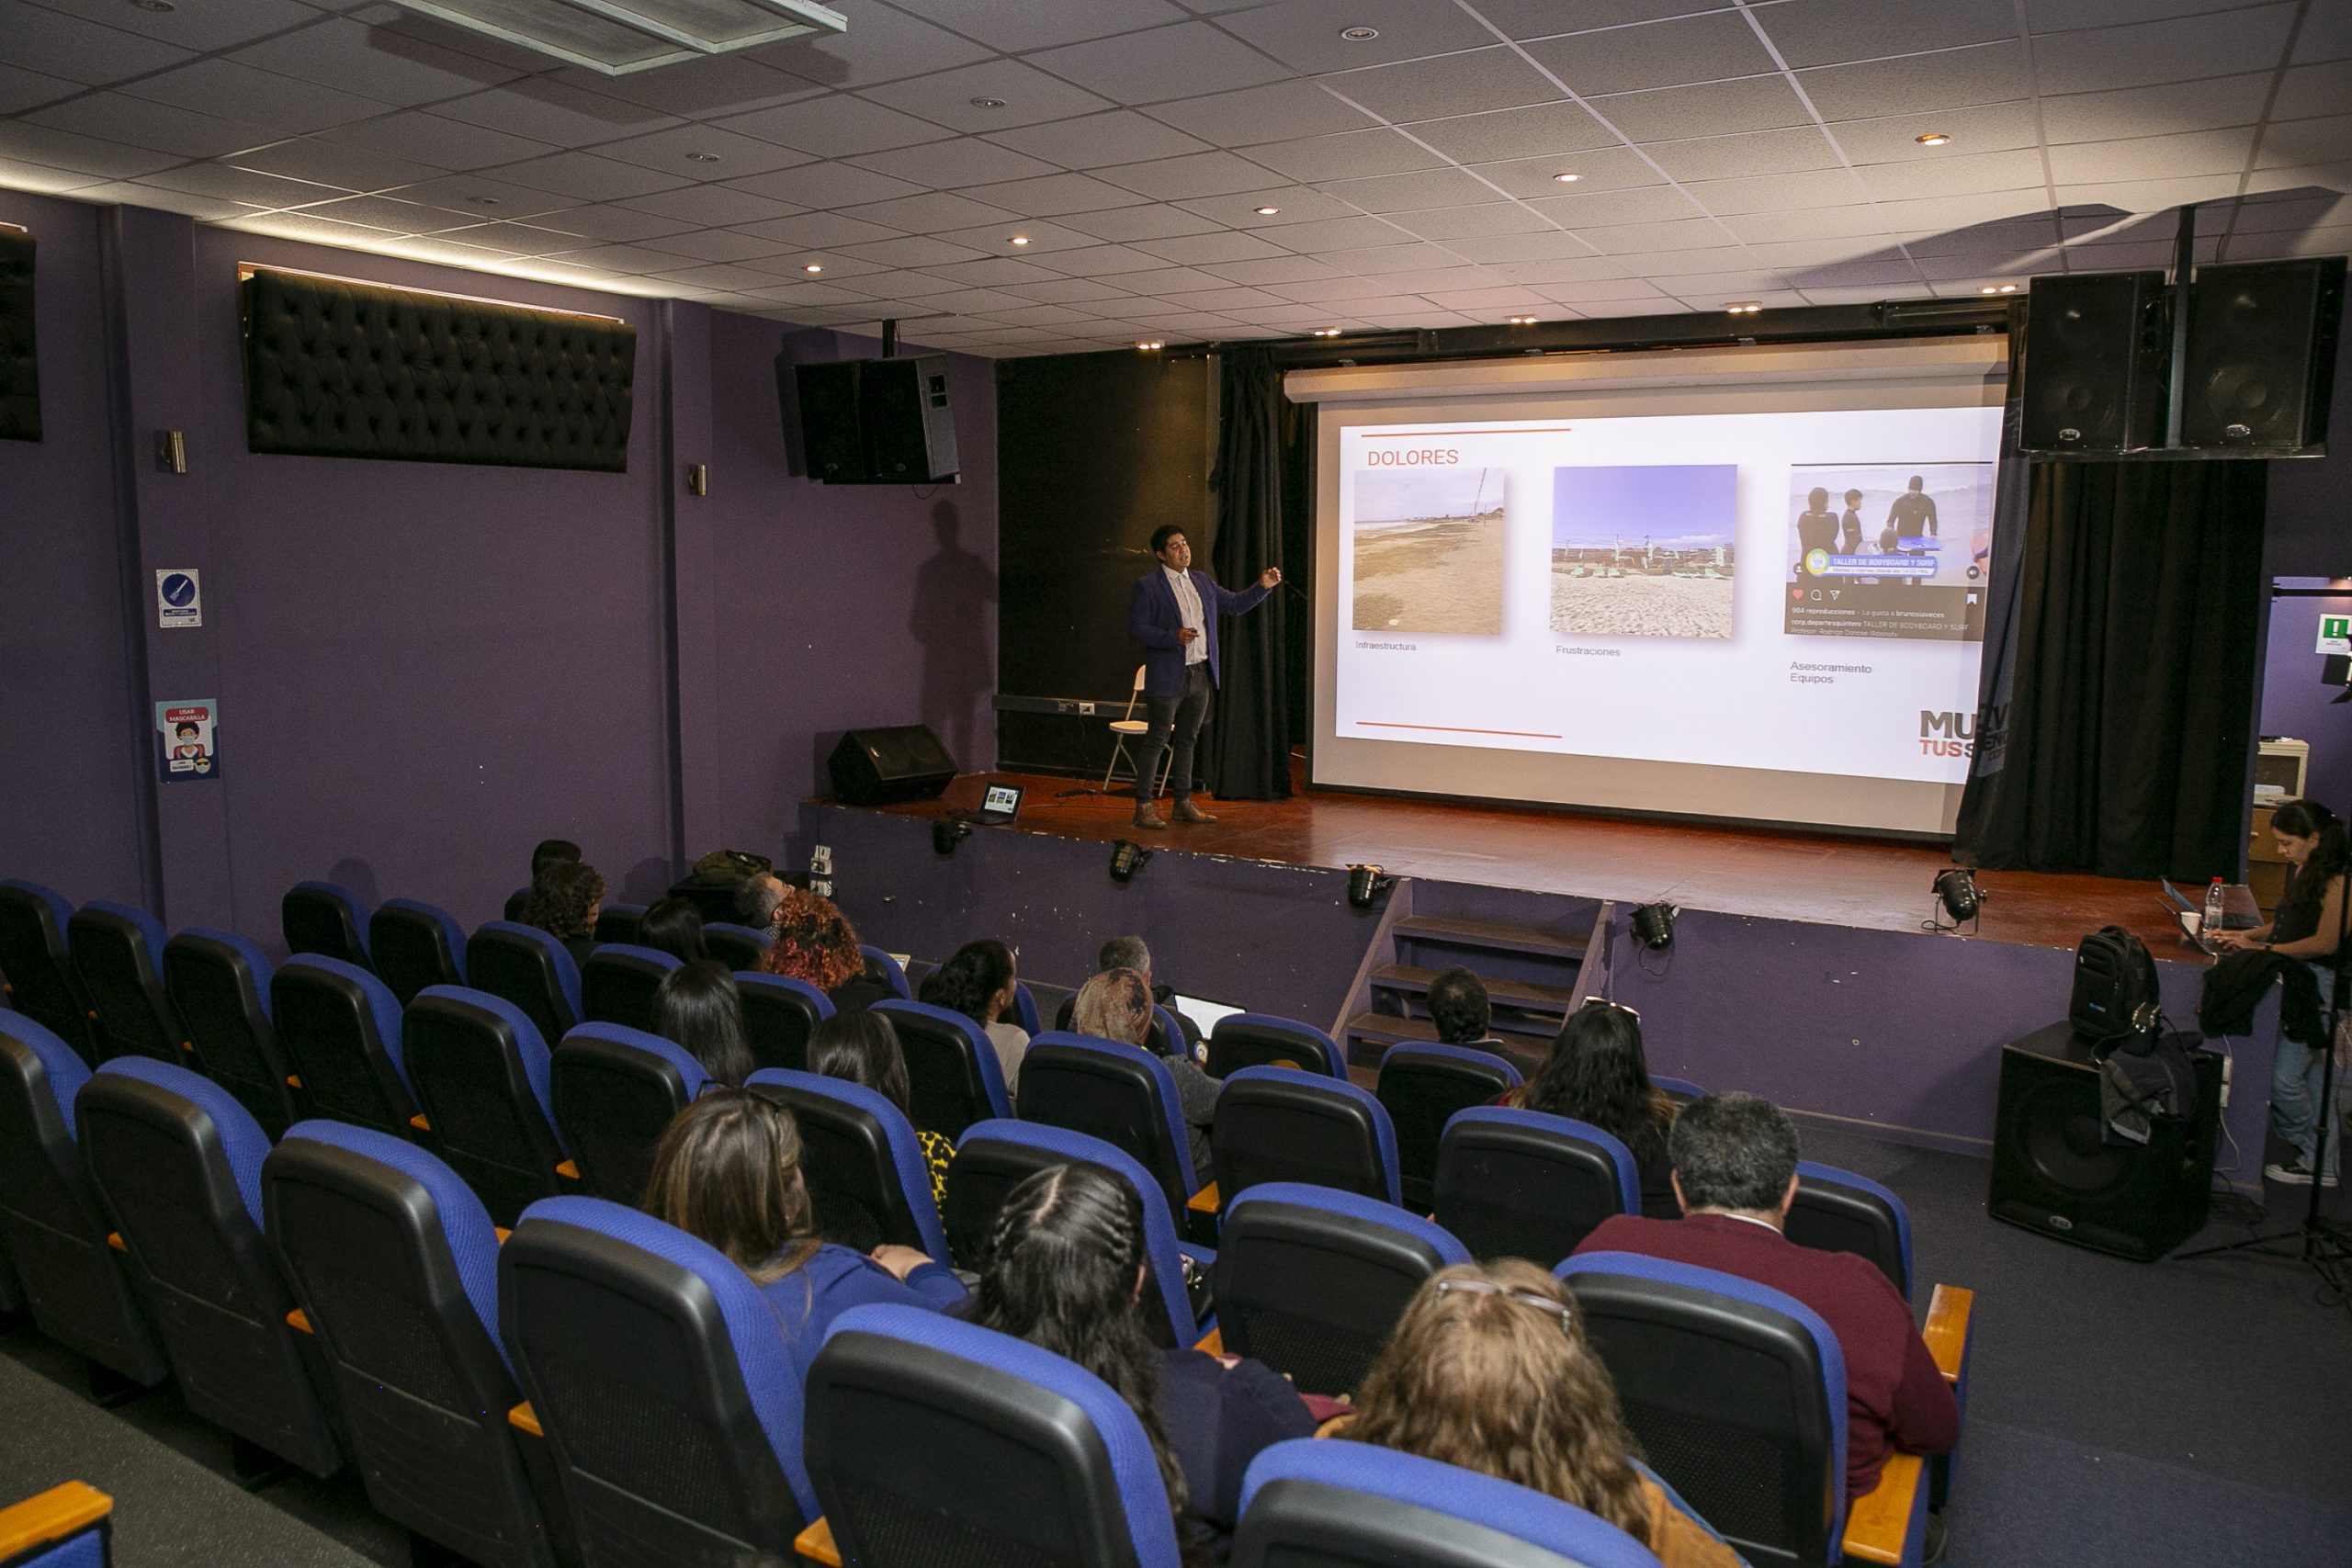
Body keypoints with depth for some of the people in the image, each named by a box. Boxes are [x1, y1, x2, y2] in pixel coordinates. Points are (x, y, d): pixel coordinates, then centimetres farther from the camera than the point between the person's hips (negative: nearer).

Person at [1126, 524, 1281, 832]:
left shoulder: (1202, 581, 12)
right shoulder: (1147, 586, -8)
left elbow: (1234, 604, 18)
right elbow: (1135, 628, -12)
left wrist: (1263, 587, 4)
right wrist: (1174, 637, -23)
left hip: (1200, 676, 6)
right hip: (1167, 678, -6)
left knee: (1187, 740, 13)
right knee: (1156, 741, -3)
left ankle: (1183, 804, 22)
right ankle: (1143, 807, 2)